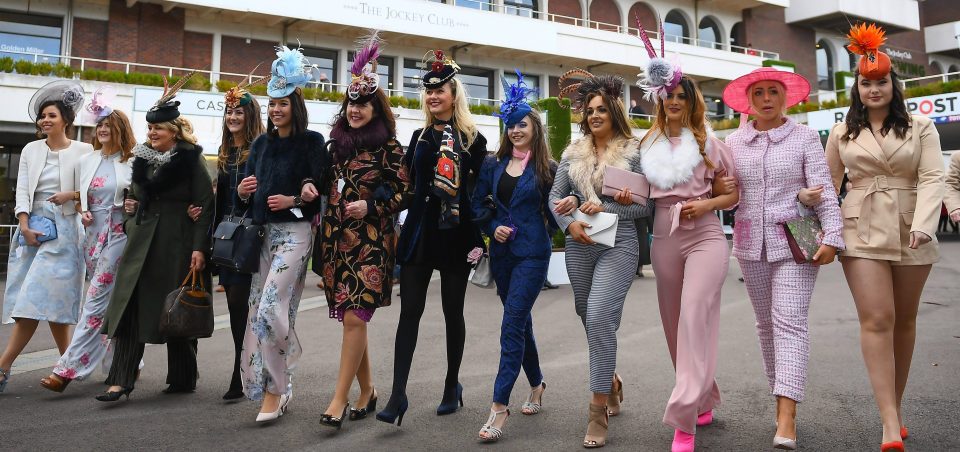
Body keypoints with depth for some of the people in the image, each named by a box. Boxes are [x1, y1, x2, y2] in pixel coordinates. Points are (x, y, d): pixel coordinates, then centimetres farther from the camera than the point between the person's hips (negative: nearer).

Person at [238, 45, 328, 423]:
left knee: (271, 308, -16)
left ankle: (274, 388, -2)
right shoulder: (262, 143, 14)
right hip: (263, 232, 6)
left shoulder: (312, 142, -3)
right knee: (259, 310, 6)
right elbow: (247, 192, 17)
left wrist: (294, 200, -21)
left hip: (294, 232, -6)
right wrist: (243, 190, -5)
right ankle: (281, 386, 19)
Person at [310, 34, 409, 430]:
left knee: (354, 318, -11)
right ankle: (367, 390, 23)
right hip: (336, 238, 6)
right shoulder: (337, 142, 12)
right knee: (350, 319, 9)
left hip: (370, 242, -6)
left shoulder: (388, 146, -4)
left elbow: (403, 193, -5)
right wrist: (311, 186, 2)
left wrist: (370, 207, -17)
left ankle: (340, 398, -3)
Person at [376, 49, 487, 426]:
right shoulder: (419, 136, 12)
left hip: (456, 235, -3)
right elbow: (409, 188, 15)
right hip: (419, 233, 3)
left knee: (453, 311, 7)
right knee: (410, 310, -2)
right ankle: (398, 393, -3)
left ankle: (452, 386, 23)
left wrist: (478, 239, -6)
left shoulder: (472, 139, -1)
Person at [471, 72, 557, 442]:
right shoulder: (493, 165, 8)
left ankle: (499, 407, -11)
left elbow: (555, 211, 1)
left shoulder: (546, 169, -2)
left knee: (512, 325, -12)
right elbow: (478, 203, 11)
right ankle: (536, 384, 36)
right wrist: (493, 227, -4)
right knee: (521, 321, 16)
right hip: (501, 252, 5)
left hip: (532, 253, -5)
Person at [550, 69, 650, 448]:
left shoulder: (632, 153, -1)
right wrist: (569, 224, -8)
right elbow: (555, 196, 10)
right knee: (591, 321, 14)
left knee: (599, 317, -18)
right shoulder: (573, 151, 10)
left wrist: (605, 207, -14)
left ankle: (598, 408, -9)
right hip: (579, 245, 5)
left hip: (617, 245, -5)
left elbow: (644, 206, -3)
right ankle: (611, 382, 38)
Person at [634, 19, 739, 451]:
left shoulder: (709, 142, 4)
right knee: (674, 323, 9)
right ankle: (705, 399, 30)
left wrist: (706, 205, -11)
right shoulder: (648, 144, 10)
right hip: (664, 238, 4)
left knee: (694, 317, -18)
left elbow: (733, 194, 7)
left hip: (705, 235, -4)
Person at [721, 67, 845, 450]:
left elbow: (824, 191, -6)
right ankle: (780, 394, 26)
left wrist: (831, 236, -15)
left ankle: (786, 418, -15)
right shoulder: (734, 142, 8)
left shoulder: (804, 137, 0)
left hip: (794, 242, -4)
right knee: (766, 324, 12)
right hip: (751, 244, 4)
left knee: (789, 322, -11)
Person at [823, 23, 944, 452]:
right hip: (862, 232, -1)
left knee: (904, 320, 9)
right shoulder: (842, 133, 8)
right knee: (877, 320, -10)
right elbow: (829, 183, 12)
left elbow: (931, 179, -4)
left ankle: (896, 407, 24)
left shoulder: (920, 127, 4)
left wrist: (923, 225, -20)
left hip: (910, 233, 1)